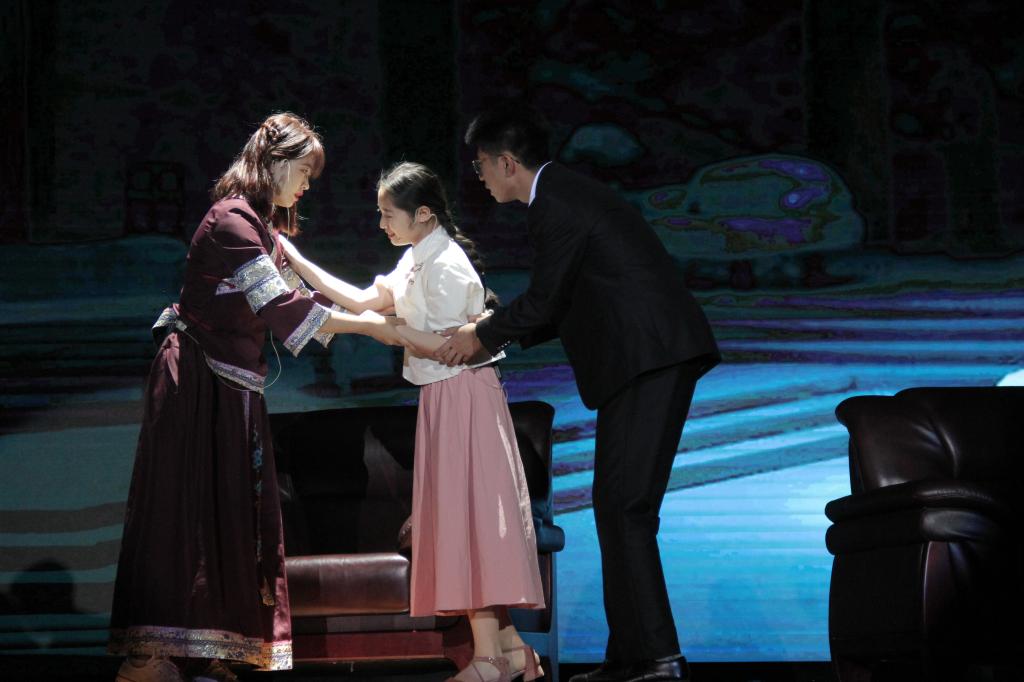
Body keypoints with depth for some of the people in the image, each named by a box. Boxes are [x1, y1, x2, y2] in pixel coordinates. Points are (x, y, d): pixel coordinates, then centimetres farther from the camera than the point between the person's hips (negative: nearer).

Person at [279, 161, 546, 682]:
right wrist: (294, 260, 12)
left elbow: (443, 345, -20)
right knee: (463, 519, 9)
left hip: (463, 396, -10)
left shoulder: (445, 265, -16)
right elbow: (364, 299, 14)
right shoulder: (417, 261, 13)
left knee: (467, 514, -10)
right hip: (443, 399, 10)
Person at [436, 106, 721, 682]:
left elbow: (544, 302, -9)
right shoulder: (568, 193, 22)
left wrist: (481, 337, 6)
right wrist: (498, 336, 24)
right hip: (650, 359, 10)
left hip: (651, 356, -10)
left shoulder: (558, 203, -10)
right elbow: (561, 306, 26)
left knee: (625, 507, -13)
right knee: (616, 507, 11)